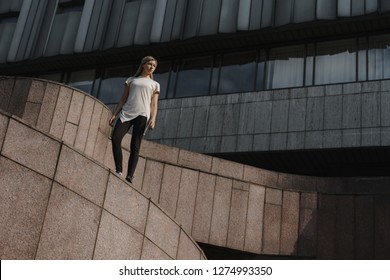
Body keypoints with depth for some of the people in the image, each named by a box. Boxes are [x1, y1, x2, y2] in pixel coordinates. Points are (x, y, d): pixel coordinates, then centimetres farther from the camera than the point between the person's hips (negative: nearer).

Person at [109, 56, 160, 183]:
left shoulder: (154, 84, 19)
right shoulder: (131, 80, 22)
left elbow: (154, 104, 10)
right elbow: (123, 99, 18)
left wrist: (153, 119, -8)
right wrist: (114, 114, 7)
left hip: (142, 115, -1)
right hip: (126, 113, 1)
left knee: (135, 146, -10)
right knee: (115, 138, -18)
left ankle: (130, 175, -14)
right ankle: (118, 170, -11)